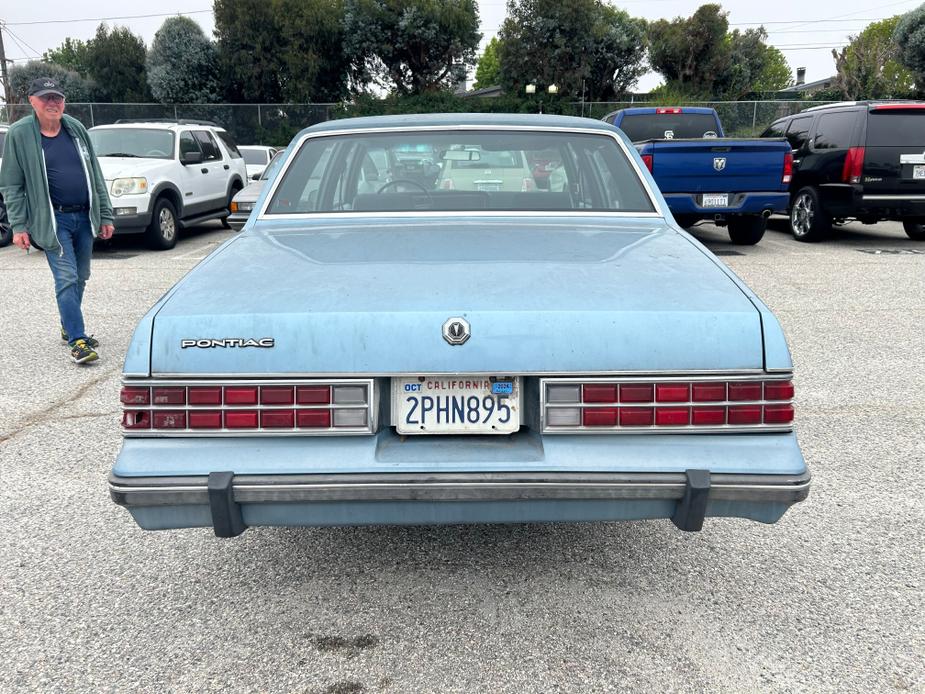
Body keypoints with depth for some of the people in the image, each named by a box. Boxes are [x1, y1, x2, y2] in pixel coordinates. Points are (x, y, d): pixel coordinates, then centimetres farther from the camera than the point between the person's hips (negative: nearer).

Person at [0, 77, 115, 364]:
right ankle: (77, 340, -8)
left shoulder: (76, 128, 8)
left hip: (85, 217, 5)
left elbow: (95, 174, 11)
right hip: (53, 220, -5)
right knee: (66, 279, -10)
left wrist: (105, 216, 8)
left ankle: (70, 327, 31)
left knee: (80, 277, 14)